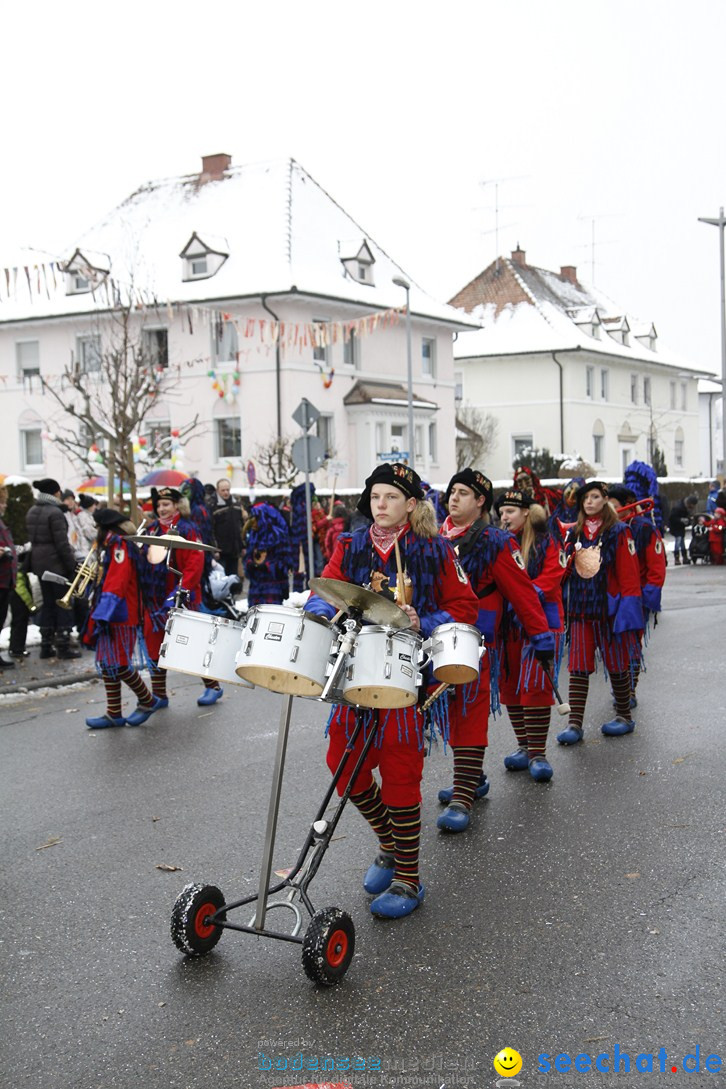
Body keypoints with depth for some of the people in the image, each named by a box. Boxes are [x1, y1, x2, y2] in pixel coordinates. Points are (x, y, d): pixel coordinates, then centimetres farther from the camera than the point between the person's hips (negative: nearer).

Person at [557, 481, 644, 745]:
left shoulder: (619, 532, -4)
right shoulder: (574, 533, 9)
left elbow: (629, 574, -8)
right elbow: (566, 571, 14)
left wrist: (628, 609, -14)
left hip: (609, 610, -4)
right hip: (580, 611, 4)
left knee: (617, 665, 8)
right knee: (578, 667, -1)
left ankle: (624, 717, 23)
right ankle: (575, 724, -1)